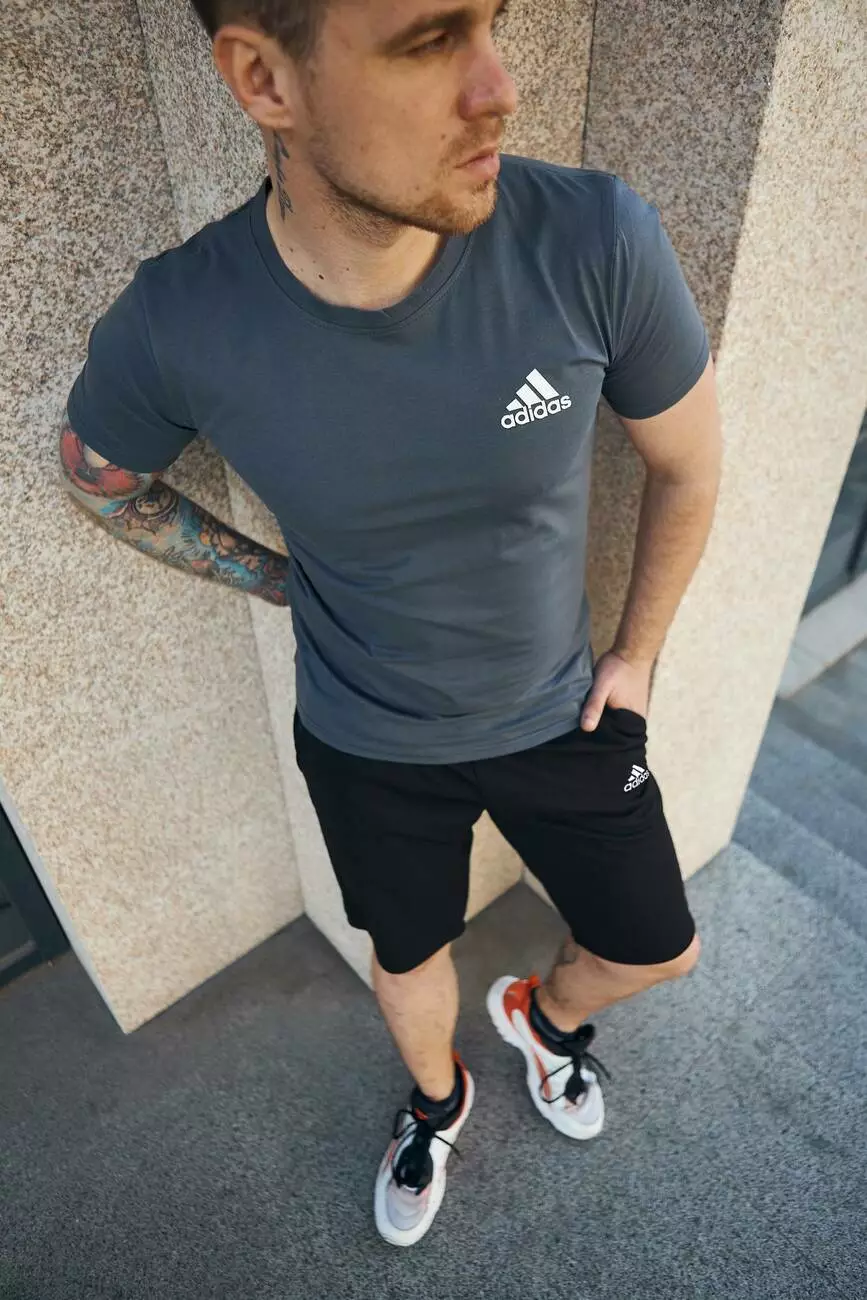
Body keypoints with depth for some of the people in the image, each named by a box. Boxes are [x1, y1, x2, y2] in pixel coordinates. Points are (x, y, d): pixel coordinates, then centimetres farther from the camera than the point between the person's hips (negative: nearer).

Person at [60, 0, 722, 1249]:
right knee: (410, 959, 25)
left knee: (659, 951, 19)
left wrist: (638, 653, 1)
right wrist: (286, 581, -5)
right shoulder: (178, 323, -24)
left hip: (561, 714, 1)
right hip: (368, 745, 0)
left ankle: (546, 1009, 57)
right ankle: (437, 1102, 62)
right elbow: (99, 472, -1)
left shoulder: (597, 240, -26)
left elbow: (690, 464, -8)